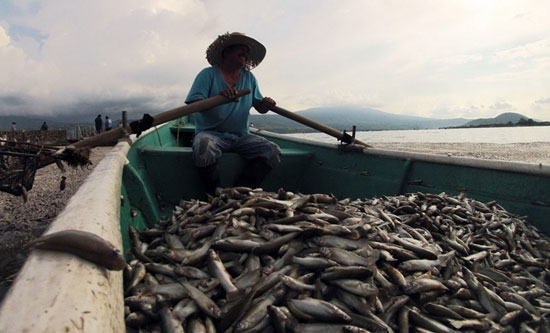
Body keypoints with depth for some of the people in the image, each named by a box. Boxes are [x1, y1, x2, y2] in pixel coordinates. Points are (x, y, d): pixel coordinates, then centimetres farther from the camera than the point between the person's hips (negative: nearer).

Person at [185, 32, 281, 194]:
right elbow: (193, 104, -12)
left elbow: (259, 107, 14)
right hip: (210, 133, -4)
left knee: (272, 151, -17)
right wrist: (219, 98, -30)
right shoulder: (208, 74, 0)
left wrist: (265, 104, -11)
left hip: (240, 136, 5)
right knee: (204, 149, -37)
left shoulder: (249, 77, 15)